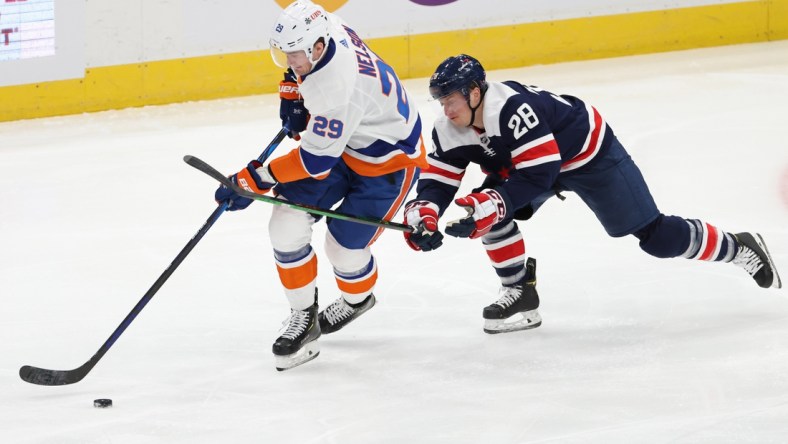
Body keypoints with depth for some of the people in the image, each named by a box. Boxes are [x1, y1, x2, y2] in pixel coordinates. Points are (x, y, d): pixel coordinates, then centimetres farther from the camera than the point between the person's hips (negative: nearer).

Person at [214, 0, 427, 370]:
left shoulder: (339, 87, -41)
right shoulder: (323, 30, -17)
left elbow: (316, 160, -33)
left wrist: (255, 180, -28)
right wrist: (292, 90, 2)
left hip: (388, 160, -8)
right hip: (339, 140, 8)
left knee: (345, 247, -3)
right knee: (287, 225, -7)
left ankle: (358, 298, 33)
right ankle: (303, 316, 9)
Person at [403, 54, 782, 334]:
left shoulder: (513, 110, -39)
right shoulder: (449, 132, -14)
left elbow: (538, 176, -41)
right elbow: (437, 182, -12)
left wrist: (491, 204, -49)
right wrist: (422, 215, -33)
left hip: (589, 153, -8)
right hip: (528, 158, 8)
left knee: (655, 236, -6)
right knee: (485, 208, -14)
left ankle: (739, 248, 15)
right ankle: (520, 295, -2)